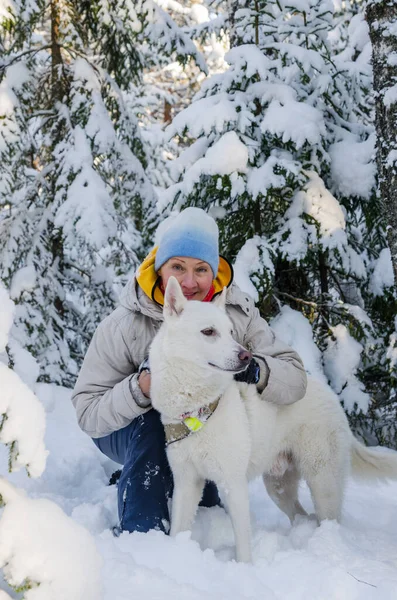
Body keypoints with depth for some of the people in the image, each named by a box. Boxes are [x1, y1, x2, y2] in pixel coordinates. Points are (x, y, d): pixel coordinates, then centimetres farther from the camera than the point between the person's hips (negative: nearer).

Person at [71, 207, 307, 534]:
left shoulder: (238, 312, -18)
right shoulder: (123, 325, -24)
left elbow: (295, 379, -22)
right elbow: (88, 412, -25)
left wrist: (256, 370, -44)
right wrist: (141, 388, -44)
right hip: (128, 431, -2)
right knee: (149, 425, -34)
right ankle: (142, 532, -23)